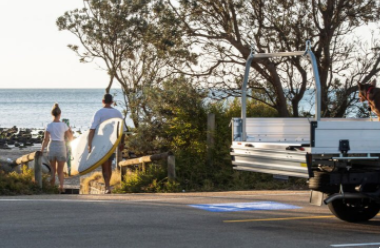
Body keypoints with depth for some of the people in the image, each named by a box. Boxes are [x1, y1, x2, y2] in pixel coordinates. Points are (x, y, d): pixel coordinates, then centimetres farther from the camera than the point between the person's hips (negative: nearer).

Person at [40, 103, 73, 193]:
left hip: (51, 148, 0)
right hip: (61, 147, 0)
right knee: (60, 171, 7)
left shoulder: (49, 126, -4)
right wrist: (70, 130, 23)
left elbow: (45, 140, -8)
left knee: (53, 170, 17)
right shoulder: (63, 125, -2)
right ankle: (61, 186, -15)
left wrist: (41, 151, -4)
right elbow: (70, 138, 5)